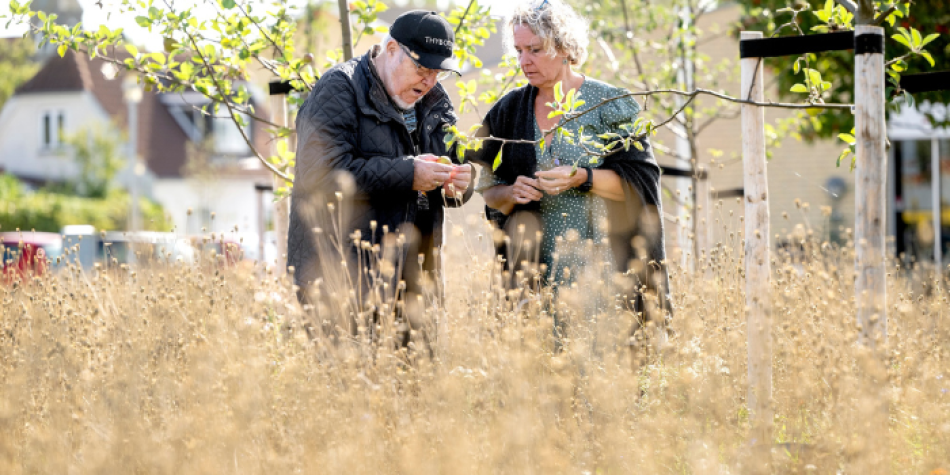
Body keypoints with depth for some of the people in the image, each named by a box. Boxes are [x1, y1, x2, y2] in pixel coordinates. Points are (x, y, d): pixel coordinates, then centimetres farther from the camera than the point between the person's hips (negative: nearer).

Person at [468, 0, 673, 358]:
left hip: (603, 267, -3)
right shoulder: (509, 111, 11)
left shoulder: (609, 105, 0)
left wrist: (582, 177, -18)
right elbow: (489, 190, 15)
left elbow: (639, 180, -5)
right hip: (539, 277, 3)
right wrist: (513, 193, -7)